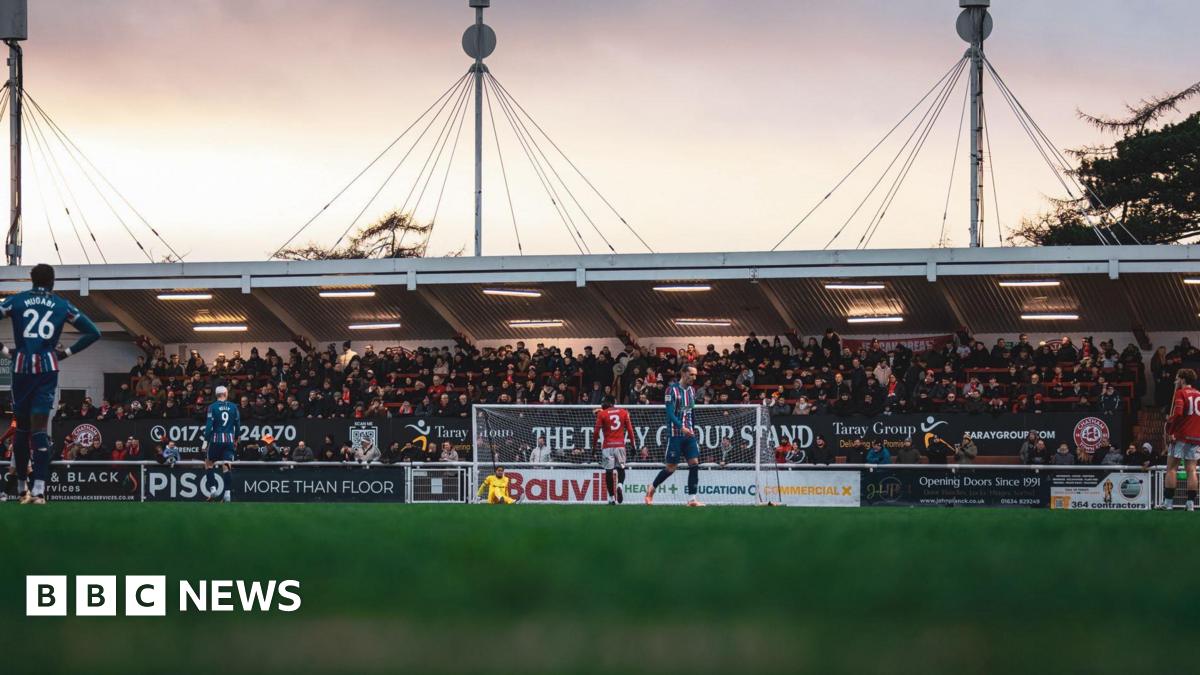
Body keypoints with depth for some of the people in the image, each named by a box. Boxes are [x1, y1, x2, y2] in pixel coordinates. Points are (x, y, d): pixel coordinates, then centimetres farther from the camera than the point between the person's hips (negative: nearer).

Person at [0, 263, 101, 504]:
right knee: (40, 426, -4)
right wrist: (68, 352, 13)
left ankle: (21, 488, 15)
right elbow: (93, 332, 13)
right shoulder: (62, 306, 10)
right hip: (48, 367, 0)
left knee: (21, 426, 11)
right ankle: (38, 489, -16)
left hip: (21, 366, 0)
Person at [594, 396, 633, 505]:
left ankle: (612, 498, 2)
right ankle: (620, 485, -18)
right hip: (620, 445, 2)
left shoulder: (602, 414, 0)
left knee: (609, 471, 3)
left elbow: (596, 431, -2)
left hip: (607, 446, -2)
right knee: (621, 468, 13)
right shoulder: (624, 412, 6)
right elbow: (629, 430, 5)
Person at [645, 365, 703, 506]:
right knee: (670, 467, 0)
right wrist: (682, 427, -29)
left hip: (689, 434, 6)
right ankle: (651, 489, 22)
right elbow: (670, 413, -18)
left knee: (694, 463, -7)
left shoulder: (692, 391, 11)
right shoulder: (672, 390, -11)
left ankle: (692, 499, -6)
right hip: (675, 435, -6)